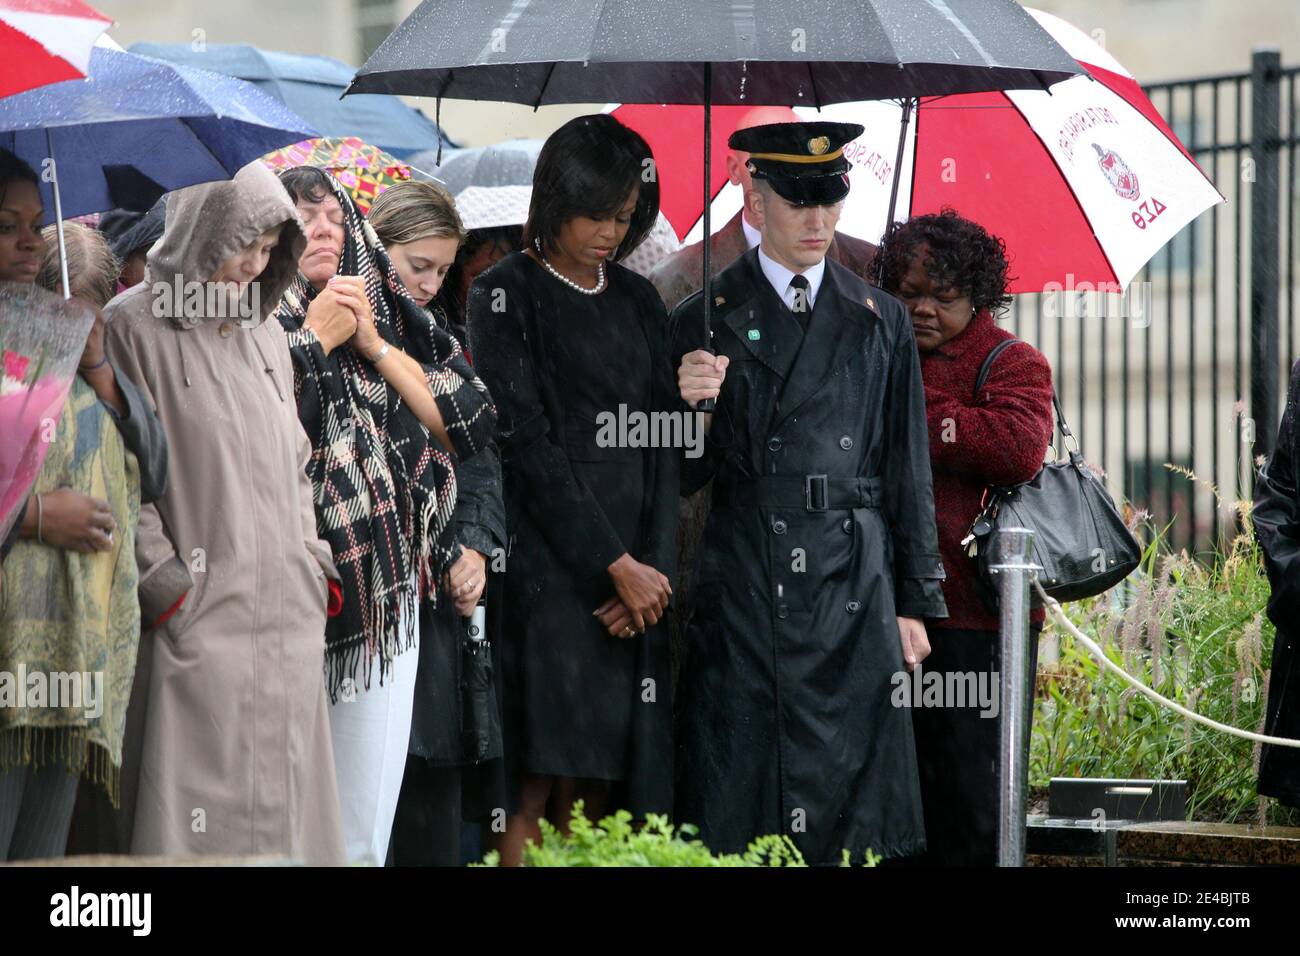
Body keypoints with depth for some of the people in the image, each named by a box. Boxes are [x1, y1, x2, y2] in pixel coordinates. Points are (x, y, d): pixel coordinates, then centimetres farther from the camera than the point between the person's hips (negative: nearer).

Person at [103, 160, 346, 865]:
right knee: (199, 807, -10)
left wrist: (314, 566, 13)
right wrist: (165, 585, -13)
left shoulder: (265, 332, 15)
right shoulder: (134, 328, -5)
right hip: (200, 622, -7)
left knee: (282, 798, 6)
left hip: (287, 619, 7)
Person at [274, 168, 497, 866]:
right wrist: (317, 338, -9)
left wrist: (374, 343, -1)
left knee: (364, 833, 4)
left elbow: (469, 424, 6)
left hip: (383, 592, 4)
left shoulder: (389, 320, 11)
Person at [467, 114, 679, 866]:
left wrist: (652, 566, -4)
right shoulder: (507, 296, -1)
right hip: (547, 563, -5)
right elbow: (527, 444, -9)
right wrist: (617, 566, -11)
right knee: (538, 780, -12)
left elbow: (663, 444, 10)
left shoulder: (639, 302, 16)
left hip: (636, 570, 5)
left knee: (603, 782, 1)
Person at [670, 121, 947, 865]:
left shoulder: (881, 322, 13)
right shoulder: (705, 323, 6)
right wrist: (690, 408, -16)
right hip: (746, 597, -2)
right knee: (740, 806, -4)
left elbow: (907, 469, 14)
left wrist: (915, 601, 10)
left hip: (855, 592, 2)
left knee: (853, 808, 0)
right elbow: (684, 480, 5)